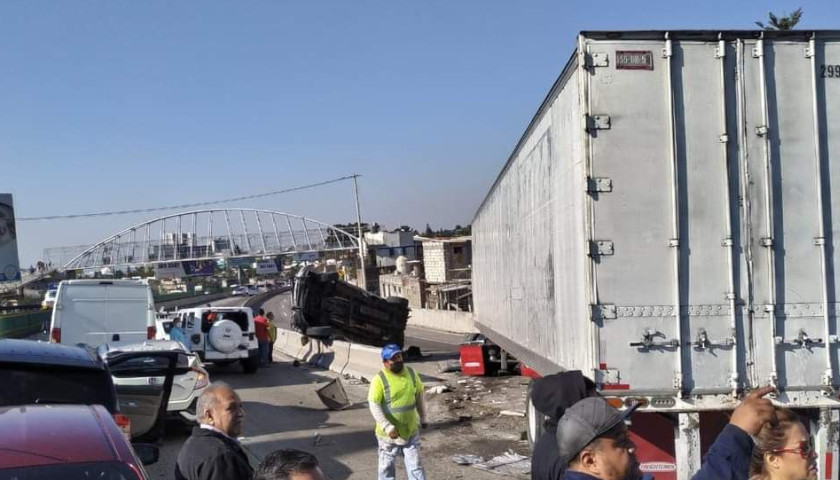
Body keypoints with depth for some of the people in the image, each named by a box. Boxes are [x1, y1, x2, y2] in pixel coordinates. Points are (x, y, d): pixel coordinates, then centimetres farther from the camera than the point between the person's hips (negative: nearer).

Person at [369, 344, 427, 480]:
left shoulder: (411, 373, -2)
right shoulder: (379, 379, -17)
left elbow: (419, 396, 11)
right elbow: (374, 406, -20)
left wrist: (422, 418, 16)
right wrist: (387, 427, -26)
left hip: (411, 431, 3)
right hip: (389, 433, -3)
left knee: (415, 465, 7)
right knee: (387, 466, 13)